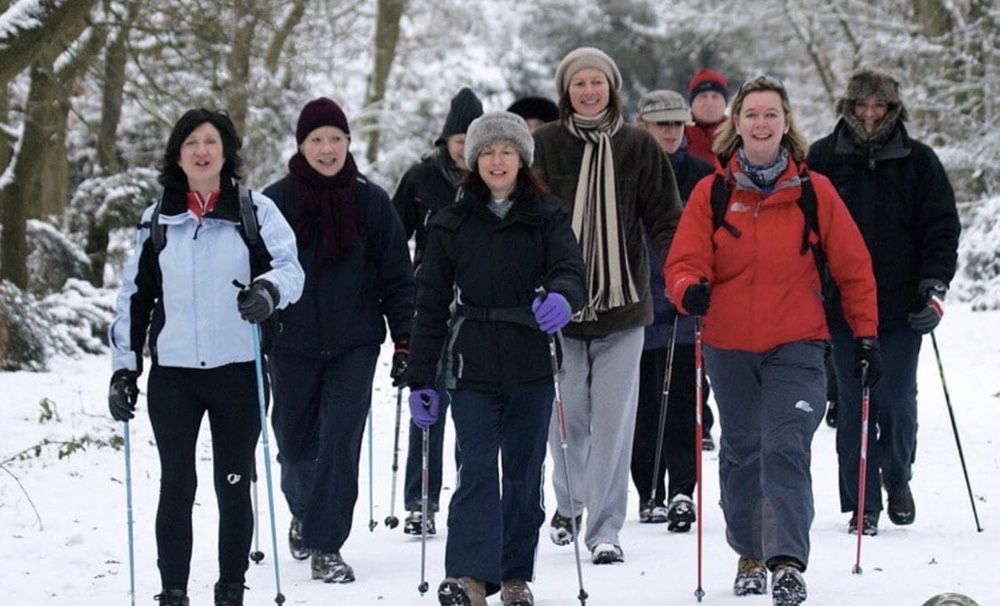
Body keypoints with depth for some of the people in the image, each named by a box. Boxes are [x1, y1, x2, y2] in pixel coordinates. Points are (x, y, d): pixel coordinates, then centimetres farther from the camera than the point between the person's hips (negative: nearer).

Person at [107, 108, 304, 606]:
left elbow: (290, 267, -7)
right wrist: (123, 368, 9)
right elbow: (133, 297, 14)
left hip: (237, 369, -1)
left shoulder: (255, 211, 3)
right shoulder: (157, 220, 10)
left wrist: (268, 290, -30)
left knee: (233, 486, 5)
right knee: (176, 485, 1)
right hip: (172, 372, 2)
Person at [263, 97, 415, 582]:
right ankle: (304, 511, 41)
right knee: (295, 443, 11)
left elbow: (397, 276, 4)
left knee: (340, 443, -9)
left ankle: (325, 546, -1)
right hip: (292, 344, 1)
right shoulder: (276, 201, -1)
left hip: (354, 345, -1)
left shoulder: (371, 202, 0)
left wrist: (405, 340, -1)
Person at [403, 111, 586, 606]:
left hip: (531, 369, 1)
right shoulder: (451, 225, 5)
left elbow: (570, 269, -12)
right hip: (472, 370, -1)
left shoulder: (547, 218, 5)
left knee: (524, 474, 8)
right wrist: (421, 378, 0)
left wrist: (562, 296, -37)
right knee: (478, 470, -13)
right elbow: (431, 304, 5)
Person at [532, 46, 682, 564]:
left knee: (614, 422, -1)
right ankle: (568, 500, 33)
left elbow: (664, 219, 4)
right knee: (567, 415, 8)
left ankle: (605, 528, 6)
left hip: (622, 306, 0)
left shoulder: (638, 147, 5)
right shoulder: (544, 146, 2)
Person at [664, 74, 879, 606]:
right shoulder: (711, 193, 1)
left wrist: (865, 333, 3)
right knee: (741, 451, 15)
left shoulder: (814, 191, -1)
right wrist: (690, 289, -25)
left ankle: (787, 562, -23)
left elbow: (853, 267, 5)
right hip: (729, 347, 2)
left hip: (796, 347, -2)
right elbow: (684, 261, -3)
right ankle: (750, 554, 32)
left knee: (785, 448, -17)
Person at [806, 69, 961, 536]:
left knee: (898, 402, 2)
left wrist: (935, 287, -6)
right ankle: (863, 505, 5)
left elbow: (942, 227, 5)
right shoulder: (823, 159, 4)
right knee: (854, 405, -2)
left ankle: (897, 479, 29)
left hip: (901, 305, 0)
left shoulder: (917, 161, 4)